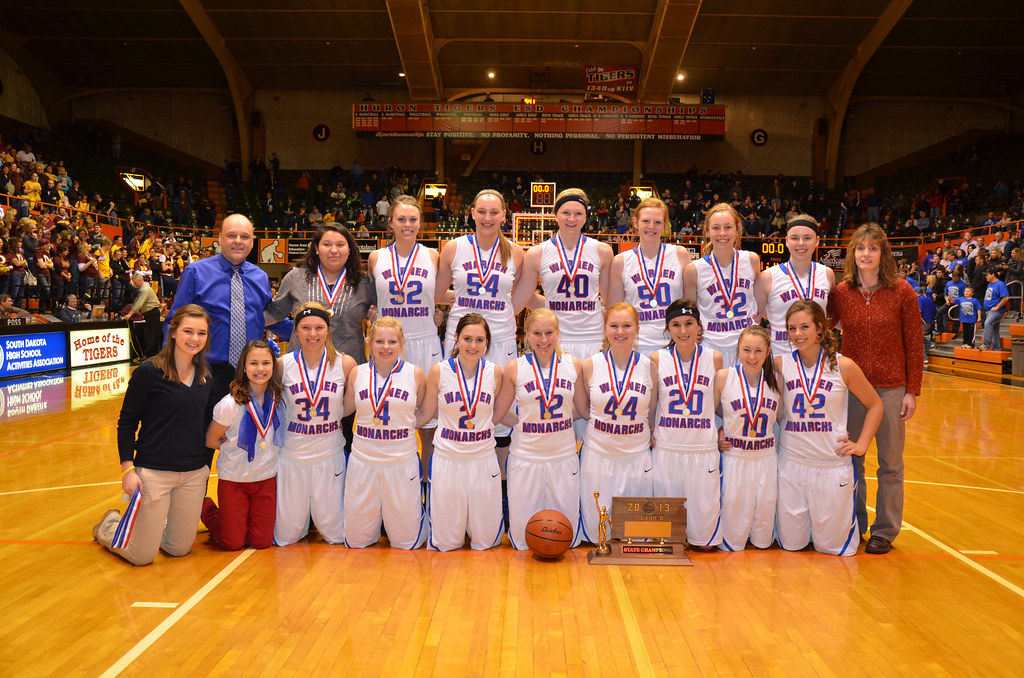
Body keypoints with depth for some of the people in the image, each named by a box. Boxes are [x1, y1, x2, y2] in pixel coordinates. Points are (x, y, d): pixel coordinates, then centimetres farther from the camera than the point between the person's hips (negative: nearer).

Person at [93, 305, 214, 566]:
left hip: (194, 474, 5)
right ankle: (110, 525, 33)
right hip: (154, 472, -5)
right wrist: (128, 469, -14)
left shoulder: (205, 375, 3)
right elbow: (126, 423, -8)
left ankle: (150, 526, 41)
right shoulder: (149, 372, -12)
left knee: (180, 549, 12)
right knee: (142, 556, 4)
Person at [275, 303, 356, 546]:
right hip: (292, 453, 0)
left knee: (335, 534, 7)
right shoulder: (283, 365, -7)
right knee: (286, 536, 9)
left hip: (330, 455, 0)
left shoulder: (345, 364, -7)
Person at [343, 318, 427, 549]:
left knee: (407, 543, 7)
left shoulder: (415, 374, -2)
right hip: (363, 460, 2)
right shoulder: (357, 373, 2)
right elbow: (346, 409, 12)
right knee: (355, 541, 12)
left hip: (402, 461, -1)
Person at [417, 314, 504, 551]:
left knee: (486, 540, 10)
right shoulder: (439, 371, -6)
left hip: (484, 460, 1)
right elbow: (425, 415, 3)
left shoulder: (494, 372, -1)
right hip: (447, 459, -1)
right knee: (445, 542, 7)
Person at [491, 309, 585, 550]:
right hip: (525, 457, -1)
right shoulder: (514, 369, -4)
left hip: (564, 456, 2)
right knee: (523, 538, 6)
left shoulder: (573, 365, 1)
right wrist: (520, 422, -9)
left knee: (567, 536, 8)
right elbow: (497, 414, 2)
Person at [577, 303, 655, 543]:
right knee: (596, 529, 7)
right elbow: (582, 409, 6)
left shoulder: (649, 366, -3)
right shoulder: (590, 365, -5)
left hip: (637, 454, 1)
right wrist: (603, 422, -3)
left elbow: (652, 412, 7)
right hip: (598, 453, 0)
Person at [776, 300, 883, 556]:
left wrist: (861, 444, 1)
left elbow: (874, 405, 8)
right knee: (791, 543, 9)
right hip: (791, 461, 1)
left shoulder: (843, 366, -5)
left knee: (831, 545, 7)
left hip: (833, 463, -1)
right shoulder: (781, 364, -3)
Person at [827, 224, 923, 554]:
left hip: (891, 387, -2)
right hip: (851, 387, 2)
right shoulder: (840, 292, -1)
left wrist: (912, 391, -5)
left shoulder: (902, 291, -5)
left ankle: (884, 531, 22)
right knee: (850, 459, 11)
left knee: (890, 463, 8)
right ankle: (854, 524, 27)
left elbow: (914, 344, -3)